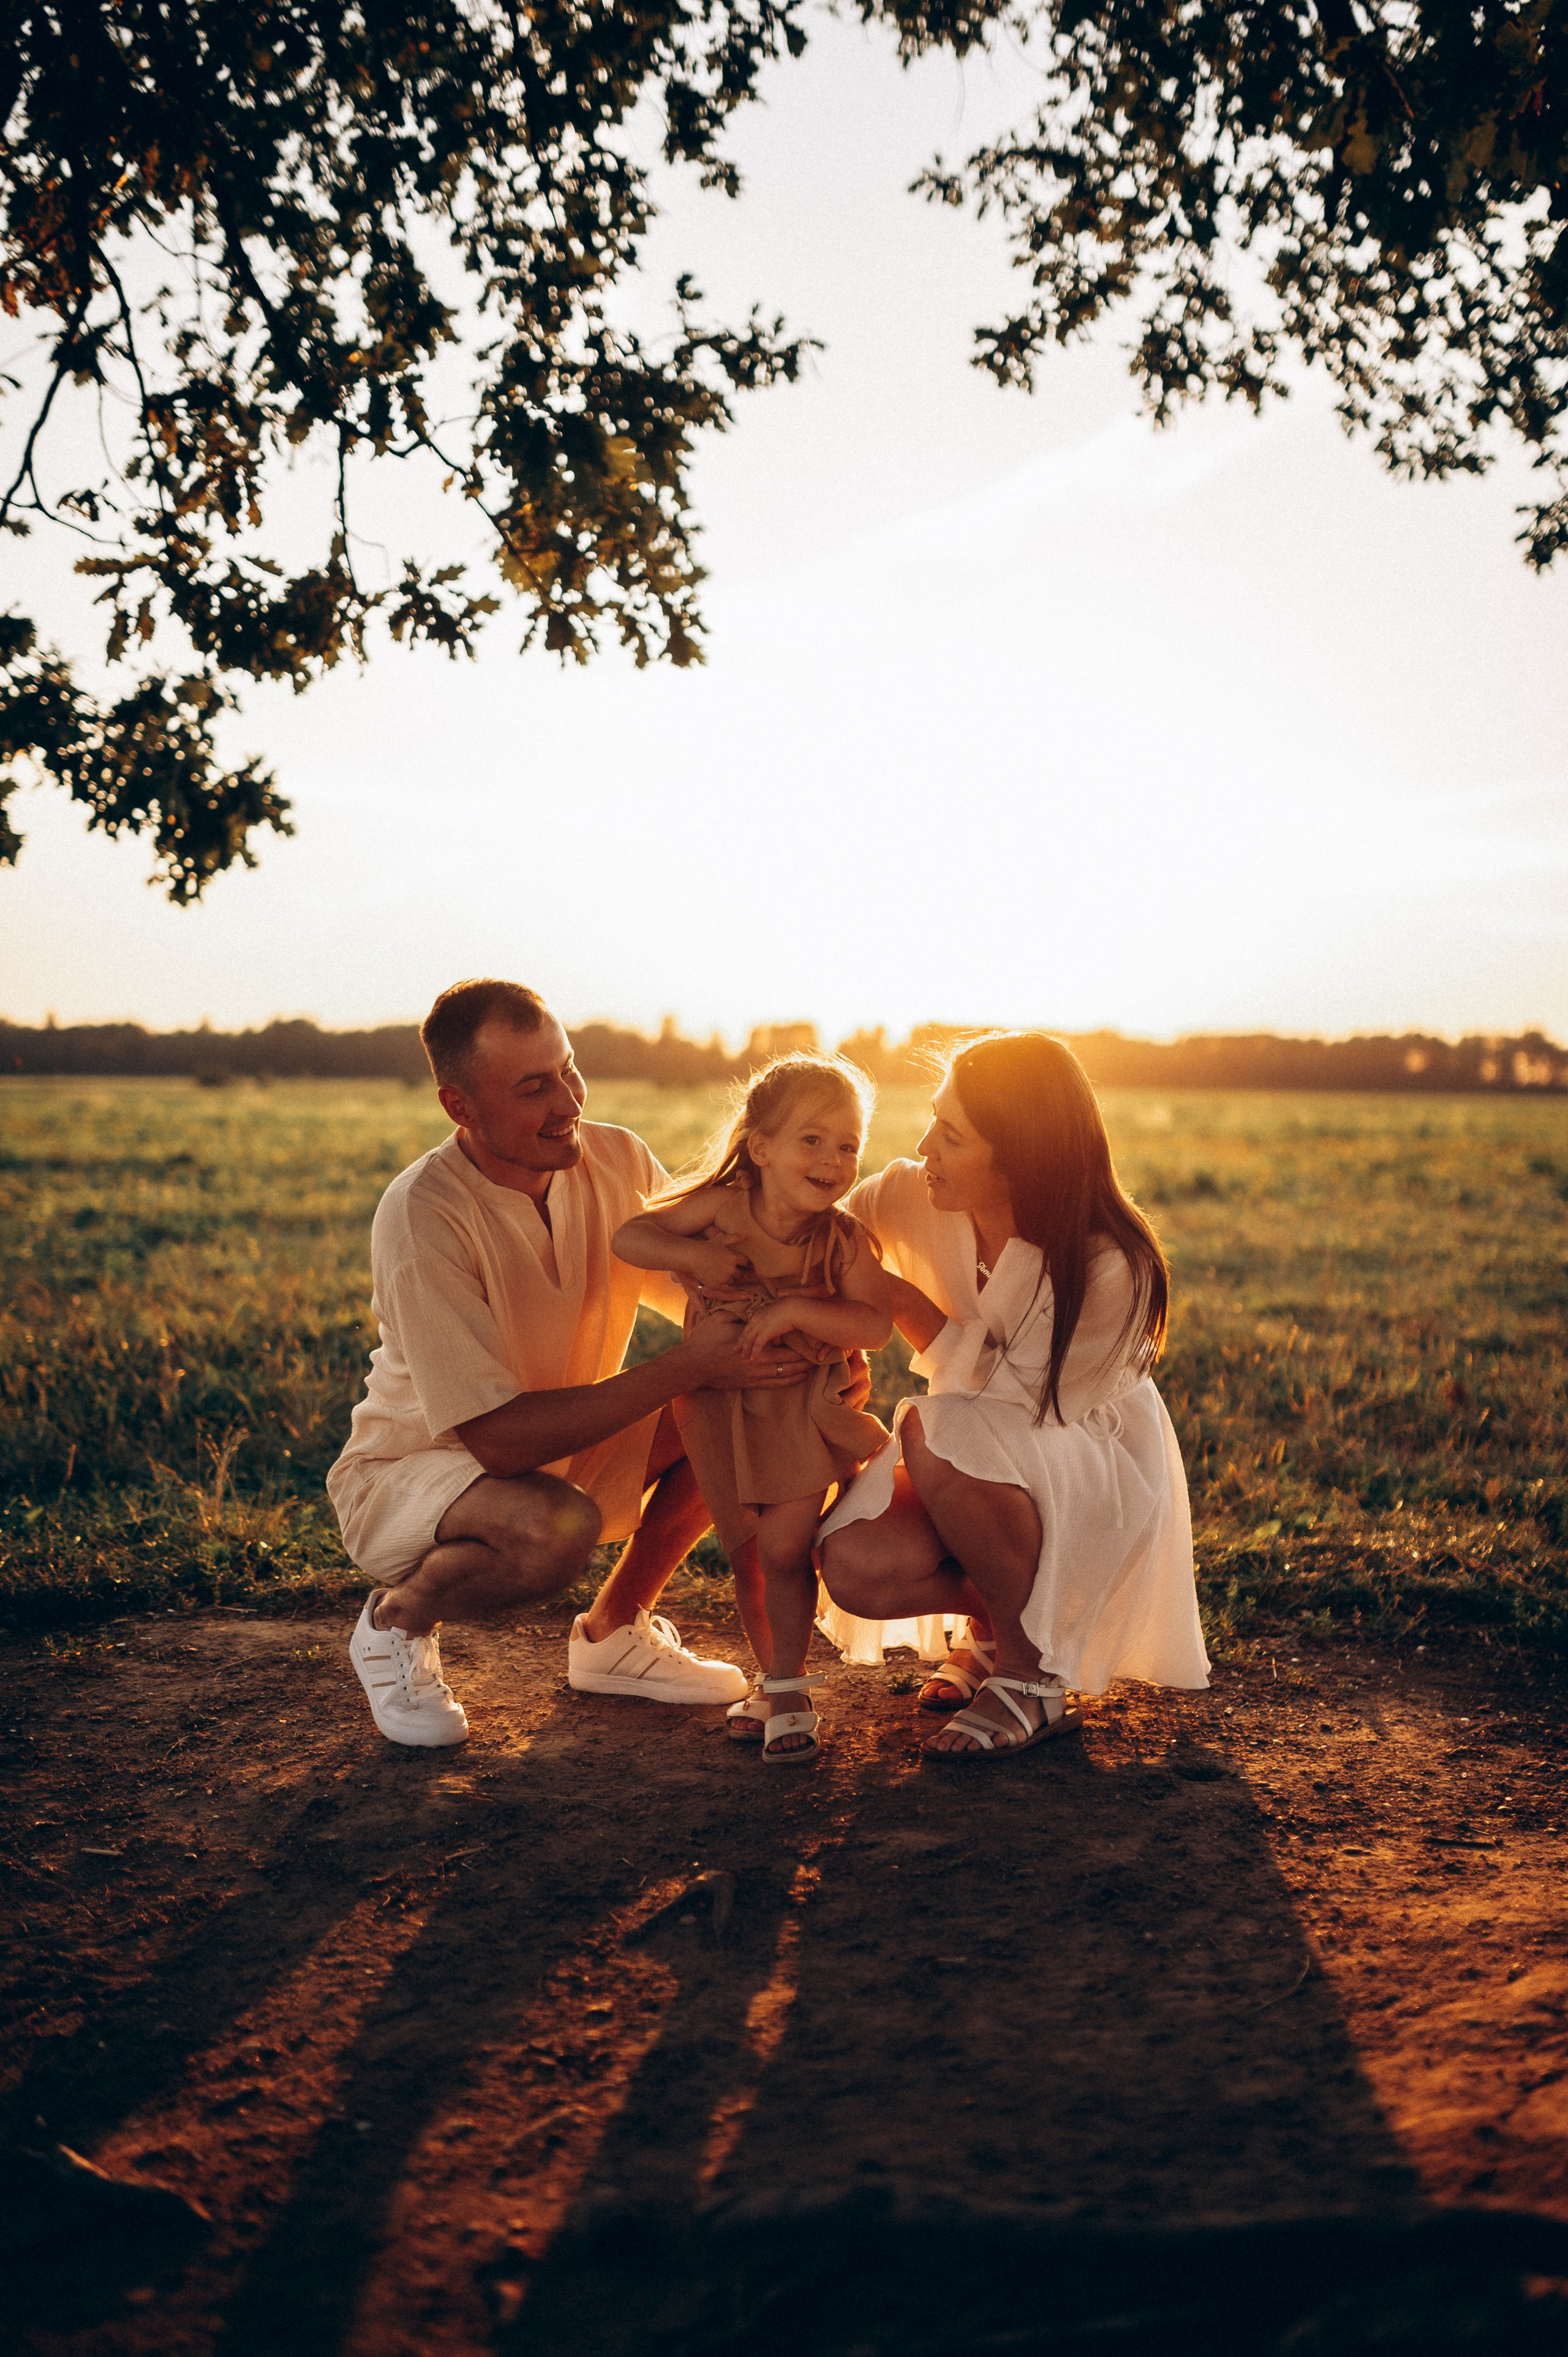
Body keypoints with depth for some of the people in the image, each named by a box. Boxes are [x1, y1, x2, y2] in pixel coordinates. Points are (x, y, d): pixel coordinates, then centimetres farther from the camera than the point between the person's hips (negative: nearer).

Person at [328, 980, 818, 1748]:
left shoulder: (616, 1160, -11)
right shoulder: (422, 1215, -30)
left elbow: (716, 1294, 0)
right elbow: (496, 1438, -32)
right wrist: (683, 1368, -35)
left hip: (558, 1453, 7)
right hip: (407, 1474, -6)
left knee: (754, 1398, -11)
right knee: (557, 1526, -38)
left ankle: (612, 1631, 8)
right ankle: (398, 1617, -3)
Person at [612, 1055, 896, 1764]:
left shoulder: (843, 1240, -15)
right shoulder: (723, 1206, -13)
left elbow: (877, 1324, -22)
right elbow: (628, 1237, -8)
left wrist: (794, 1311, -32)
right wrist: (692, 1254, -25)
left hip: (804, 1407, -2)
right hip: (723, 1407, 2)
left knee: (784, 1548, -11)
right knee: (747, 1557, 11)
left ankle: (788, 1689, 7)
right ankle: (771, 1679, 31)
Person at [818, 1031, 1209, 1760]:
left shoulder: (1109, 1269, -29)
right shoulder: (909, 1197, -15)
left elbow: (1025, 1398, -26)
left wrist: (903, 1302, -26)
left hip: (1096, 1467, -4)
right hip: (973, 1464, 5)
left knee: (937, 1432, -36)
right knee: (853, 1568, -24)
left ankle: (1031, 1678, -15)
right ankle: (994, 1619, 11)